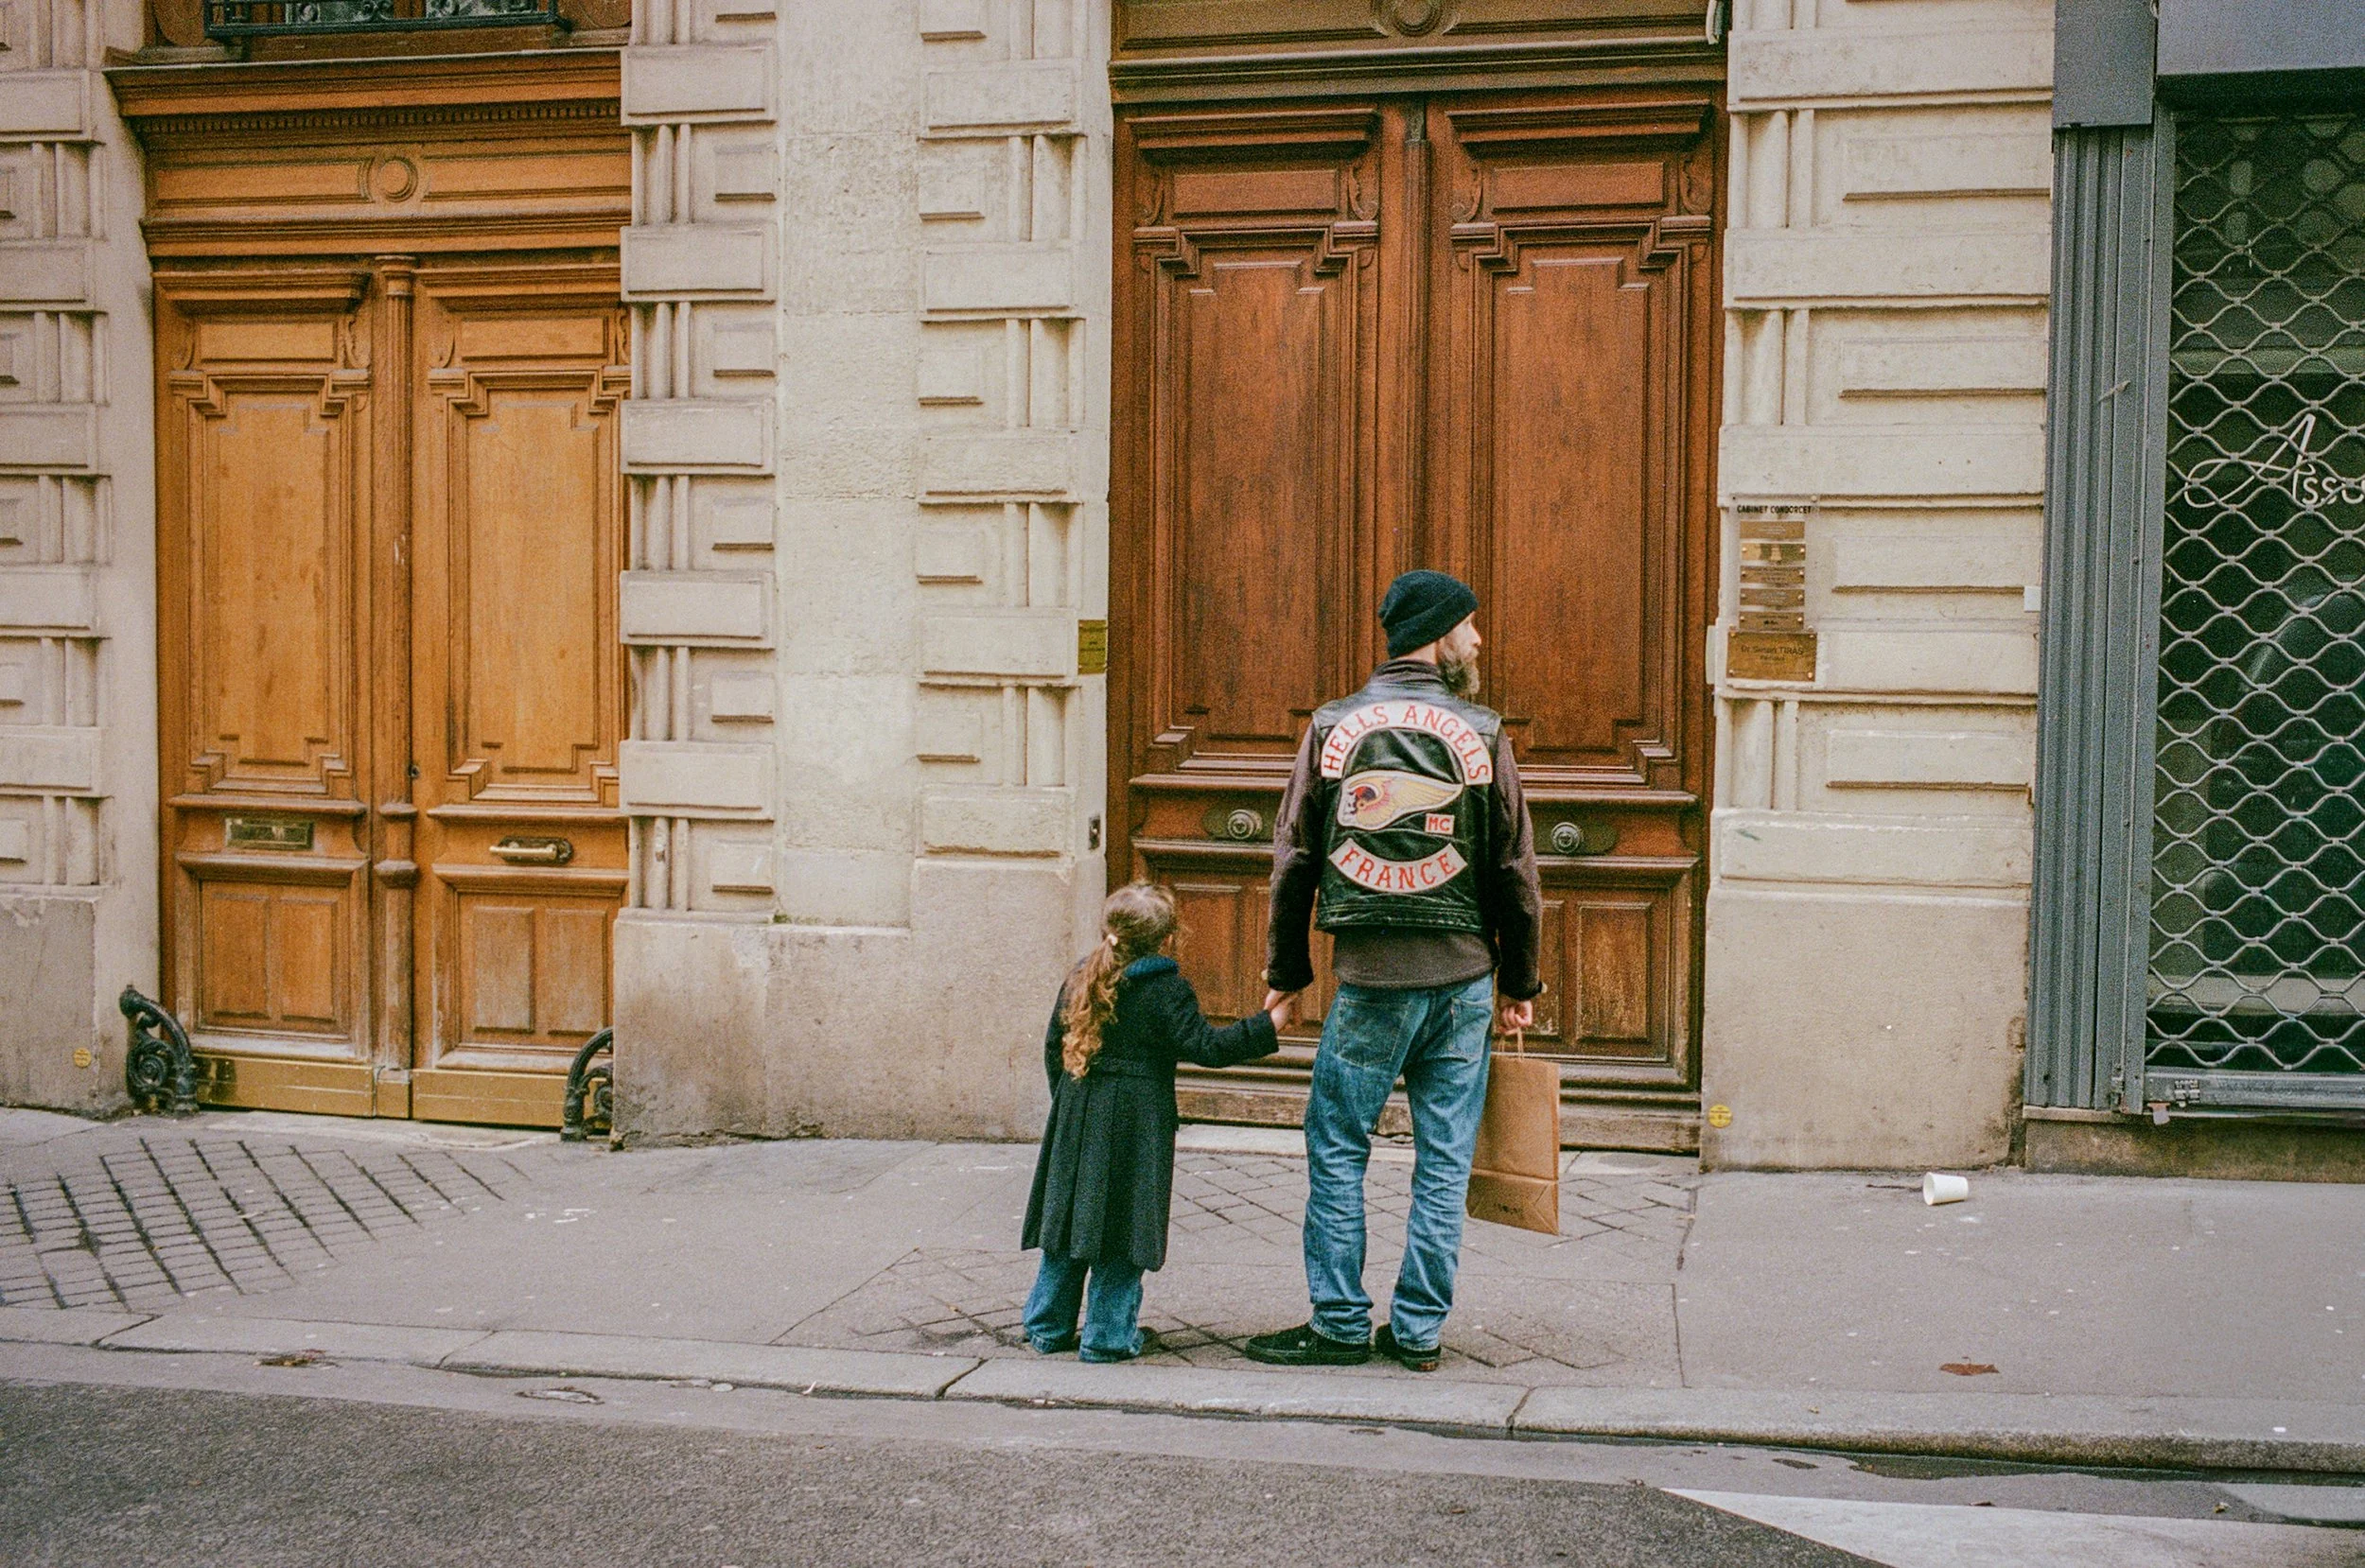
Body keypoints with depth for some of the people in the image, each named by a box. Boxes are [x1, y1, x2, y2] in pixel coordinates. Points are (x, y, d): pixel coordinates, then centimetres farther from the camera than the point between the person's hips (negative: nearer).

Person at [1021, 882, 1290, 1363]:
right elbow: (1206, 1047, -15)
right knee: (1124, 1228, 2)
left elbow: (1054, 1044, 14)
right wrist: (1270, 1022, -14)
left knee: (1069, 1217, 13)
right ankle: (1109, 1336, 6)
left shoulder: (1082, 977, 8)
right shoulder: (1166, 989, -11)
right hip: (1136, 1121, -6)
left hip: (1077, 1116, 6)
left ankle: (1049, 1326, 21)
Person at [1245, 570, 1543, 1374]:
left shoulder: (1334, 726, 3)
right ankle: (1419, 1330, 13)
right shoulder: (1482, 732, 1)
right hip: (1464, 975, 1)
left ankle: (1339, 1323, 9)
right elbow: (1515, 870, 3)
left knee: (1337, 1145, 8)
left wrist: (1286, 971, 13)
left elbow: (1294, 860, 4)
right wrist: (1520, 984, 13)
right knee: (1445, 1158, 8)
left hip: (1369, 976, -1)